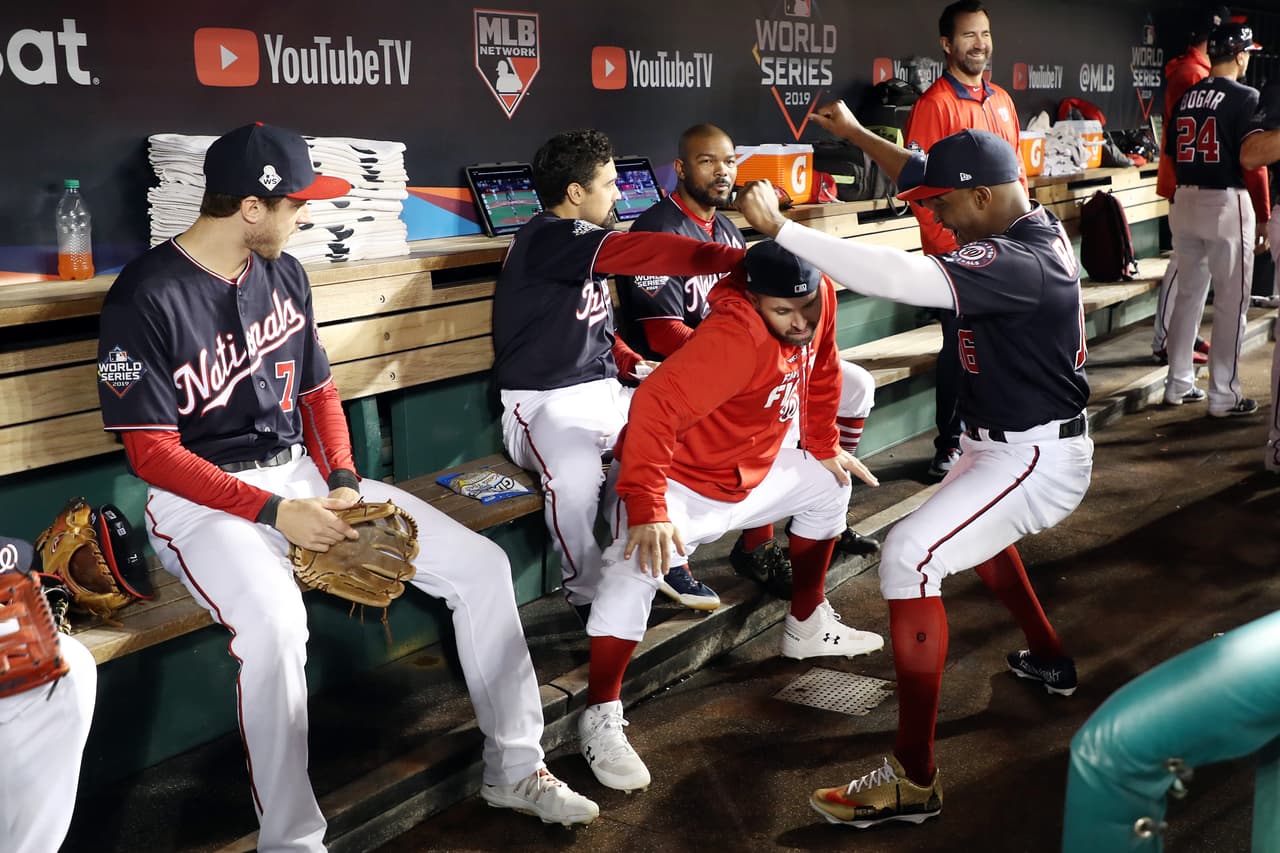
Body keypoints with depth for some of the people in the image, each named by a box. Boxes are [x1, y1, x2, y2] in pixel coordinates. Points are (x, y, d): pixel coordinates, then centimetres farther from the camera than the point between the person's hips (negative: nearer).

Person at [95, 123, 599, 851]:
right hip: (203, 500, -6)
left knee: (481, 564, -5)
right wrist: (274, 512, -22)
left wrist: (343, 482, -4)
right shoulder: (146, 298, -14)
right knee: (274, 621, -39)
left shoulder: (284, 274, 6)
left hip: (303, 476, 6)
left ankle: (514, 767, 9)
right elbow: (152, 452, -15)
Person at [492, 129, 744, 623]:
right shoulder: (546, 238, -15)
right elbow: (641, 251, -29)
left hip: (605, 394, 9)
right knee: (576, 476, -38)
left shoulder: (584, 248, 14)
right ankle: (588, 593, -12)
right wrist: (738, 259, -32)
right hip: (545, 403, -9)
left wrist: (635, 364, 5)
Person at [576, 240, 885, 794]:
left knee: (829, 488, 23)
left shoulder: (818, 299, -10)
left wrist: (823, 448, 18)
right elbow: (654, 407, -42)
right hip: (677, 477, -9)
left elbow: (820, 372, 9)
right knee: (634, 573, -30)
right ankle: (600, 718, -13)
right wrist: (646, 508, -46)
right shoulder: (736, 336, -36)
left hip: (752, 471, 9)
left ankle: (806, 627, 41)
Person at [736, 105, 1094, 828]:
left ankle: (914, 780, -19)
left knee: (910, 556, -22)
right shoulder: (1032, 223, 1)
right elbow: (928, 174, 14)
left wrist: (778, 226, -38)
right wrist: (855, 133, 10)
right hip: (1008, 446, 11)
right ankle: (1049, 659, 49)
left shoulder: (1017, 262, -27)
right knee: (965, 519, 35)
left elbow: (900, 277, -40)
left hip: (1037, 458, -11)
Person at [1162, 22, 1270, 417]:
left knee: (1188, 293, 15)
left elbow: (1172, 153, 13)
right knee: (1231, 301, 1)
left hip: (1185, 202, 6)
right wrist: (1263, 216, -5)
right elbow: (1254, 161, -12)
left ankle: (1178, 384, 20)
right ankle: (1223, 395, 3)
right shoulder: (1244, 98, -9)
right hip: (1227, 203, -6)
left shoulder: (1185, 98, 9)